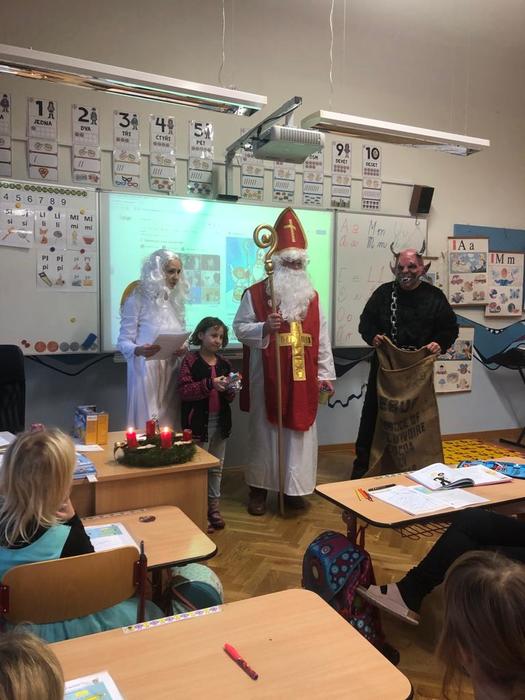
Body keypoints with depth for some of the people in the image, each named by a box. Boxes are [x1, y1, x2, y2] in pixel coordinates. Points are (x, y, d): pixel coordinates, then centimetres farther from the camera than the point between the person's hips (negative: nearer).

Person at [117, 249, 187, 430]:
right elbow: (123, 342, -8)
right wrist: (139, 350, -29)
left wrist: (181, 349, -4)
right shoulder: (137, 300, -7)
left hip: (171, 370, 6)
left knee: (170, 424, 8)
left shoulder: (175, 300, 12)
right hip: (146, 370, -5)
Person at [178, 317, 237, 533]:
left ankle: (213, 506, 27)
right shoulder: (190, 361, -7)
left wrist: (229, 390, -11)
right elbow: (184, 391, -16)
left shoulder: (224, 363, 9)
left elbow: (229, 397, 13)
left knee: (216, 467, 14)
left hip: (220, 421, 6)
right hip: (198, 422, -5)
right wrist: (210, 384, -26)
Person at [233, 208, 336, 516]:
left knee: (301, 430, 8)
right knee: (265, 430, 5)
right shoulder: (255, 293, -2)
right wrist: (264, 327, -22)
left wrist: (326, 374, 7)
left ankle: (295, 488, 22)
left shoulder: (312, 296, 10)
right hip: (267, 378, -3)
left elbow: (322, 337, 11)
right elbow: (240, 328, -3)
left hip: (303, 378, 4)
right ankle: (260, 488, 19)